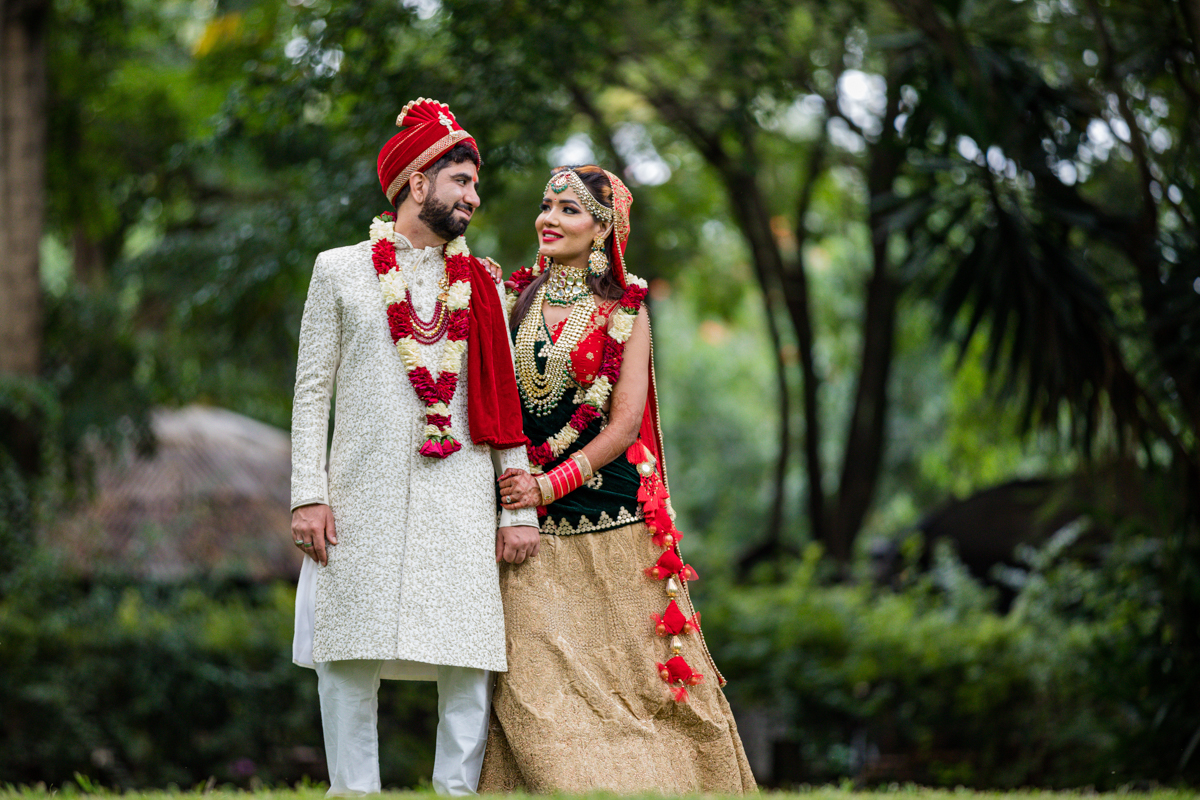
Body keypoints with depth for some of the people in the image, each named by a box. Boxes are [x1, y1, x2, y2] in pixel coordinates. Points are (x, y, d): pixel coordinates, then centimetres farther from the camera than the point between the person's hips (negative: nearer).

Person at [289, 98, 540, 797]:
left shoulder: (482, 283, 15)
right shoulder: (341, 270, 9)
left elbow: (508, 401, 12)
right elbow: (313, 389, 5)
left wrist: (520, 509, 5)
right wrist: (309, 495, -5)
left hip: (461, 502, 2)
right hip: (365, 496, -2)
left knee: (469, 660, -5)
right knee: (350, 658, -3)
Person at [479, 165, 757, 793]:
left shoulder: (625, 311, 3)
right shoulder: (510, 299, 9)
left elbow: (625, 422, -4)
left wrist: (551, 484, -11)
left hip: (610, 517, -1)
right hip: (531, 528, 1)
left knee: (631, 675, 1)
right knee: (535, 686, -6)